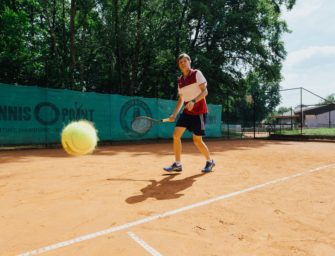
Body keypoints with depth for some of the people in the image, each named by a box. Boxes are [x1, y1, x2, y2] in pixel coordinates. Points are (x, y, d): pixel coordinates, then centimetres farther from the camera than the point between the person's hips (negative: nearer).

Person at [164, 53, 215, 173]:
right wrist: (174, 114, 7)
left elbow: (205, 91, -12)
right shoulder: (180, 80, 11)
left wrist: (193, 101, -28)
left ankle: (210, 161, 22)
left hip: (199, 111, -6)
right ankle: (177, 164, 6)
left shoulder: (197, 74, -6)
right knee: (176, 135, -5)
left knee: (197, 140, -2)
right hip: (187, 112, 6)